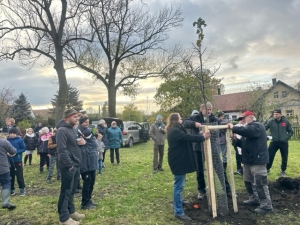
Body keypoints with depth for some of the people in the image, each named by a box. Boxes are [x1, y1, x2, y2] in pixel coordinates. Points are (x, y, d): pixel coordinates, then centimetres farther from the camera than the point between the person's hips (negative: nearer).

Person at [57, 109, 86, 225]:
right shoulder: (62, 130, -16)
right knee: (66, 191, 0)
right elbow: (62, 150, -22)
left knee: (72, 190, 18)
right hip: (68, 166, -9)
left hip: (76, 164, 9)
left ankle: (71, 211, 31)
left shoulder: (74, 129, 14)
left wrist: (83, 141, 1)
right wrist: (69, 165, -21)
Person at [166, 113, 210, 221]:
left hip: (179, 160, 11)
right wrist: (203, 137, -17)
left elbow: (186, 137, 17)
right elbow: (188, 137, -25)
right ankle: (178, 212, 0)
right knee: (179, 186, -7)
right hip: (178, 161, -11)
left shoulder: (175, 130, 14)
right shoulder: (175, 131, -21)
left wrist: (200, 135, 12)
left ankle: (178, 201, 44)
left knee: (178, 185, 26)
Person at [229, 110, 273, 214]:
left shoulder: (257, 126, -11)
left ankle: (266, 206, 4)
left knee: (260, 184, -6)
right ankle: (254, 199, 34)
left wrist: (233, 128, -26)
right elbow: (244, 143, 20)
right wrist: (236, 140, 0)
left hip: (257, 160, -10)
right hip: (249, 160, 10)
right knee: (248, 181, 19)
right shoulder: (248, 128, 20)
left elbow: (248, 131, -34)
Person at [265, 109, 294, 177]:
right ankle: (267, 169, 20)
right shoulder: (271, 121, -6)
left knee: (284, 158, 10)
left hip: (284, 142, 1)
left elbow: (291, 131, 7)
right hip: (274, 142, -1)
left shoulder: (286, 121, -2)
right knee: (269, 156, 0)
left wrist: (286, 138, -4)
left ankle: (283, 171, 28)